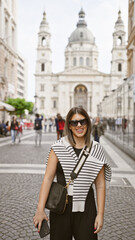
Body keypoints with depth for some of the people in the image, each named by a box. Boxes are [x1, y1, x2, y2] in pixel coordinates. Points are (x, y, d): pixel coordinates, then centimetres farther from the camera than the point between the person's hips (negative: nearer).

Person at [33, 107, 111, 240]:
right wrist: (40, 209, -14)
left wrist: (100, 214, 0)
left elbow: (100, 184, 2)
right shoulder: (58, 147, -6)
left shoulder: (96, 149, 0)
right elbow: (48, 178, -9)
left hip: (86, 207, 1)